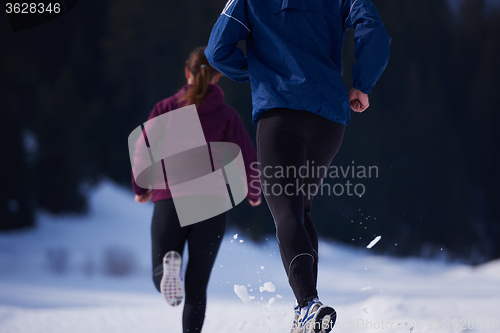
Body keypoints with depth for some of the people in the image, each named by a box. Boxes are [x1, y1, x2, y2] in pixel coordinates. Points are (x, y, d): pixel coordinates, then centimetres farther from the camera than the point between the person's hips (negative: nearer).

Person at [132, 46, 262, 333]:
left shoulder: (166, 108, 6)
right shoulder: (227, 114, 3)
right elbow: (249, 159, -1)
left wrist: (140, 188, 19)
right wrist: (254, 194, 17)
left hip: (169, 201, 0)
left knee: (160, 277, 10)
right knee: (196, 285, 11)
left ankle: (169, 265, -25)